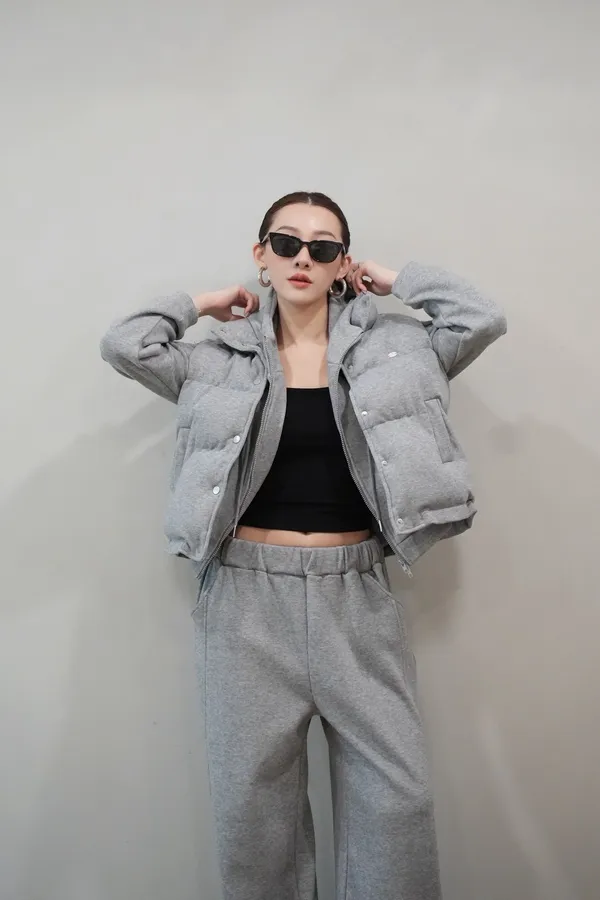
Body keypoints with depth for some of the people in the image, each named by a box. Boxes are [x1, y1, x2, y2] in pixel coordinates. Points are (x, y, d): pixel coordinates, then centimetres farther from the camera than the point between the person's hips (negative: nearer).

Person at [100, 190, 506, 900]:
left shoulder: (390, 346, 6)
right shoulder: (221, 359, 5)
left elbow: (481, 320, -4)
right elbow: (124, 344, -4)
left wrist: (394, 278, 7)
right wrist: (201, 303, 8)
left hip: (357, 597, 0)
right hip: (249, 599, 0)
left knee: (396, 794, 4)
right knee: (251, 796, 11)